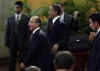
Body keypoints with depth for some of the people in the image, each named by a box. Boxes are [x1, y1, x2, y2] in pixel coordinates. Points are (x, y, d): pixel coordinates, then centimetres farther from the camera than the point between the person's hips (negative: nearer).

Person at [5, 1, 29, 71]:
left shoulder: (26, 18, -1)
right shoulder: (10, 18, 8)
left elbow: (28, 31, -3)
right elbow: (7, 31, 8)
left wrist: (27, 43, -9)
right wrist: (7, 42, 1)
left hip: (22, 43, -2)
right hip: (12, 43, 3)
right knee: (12, 60, 7)